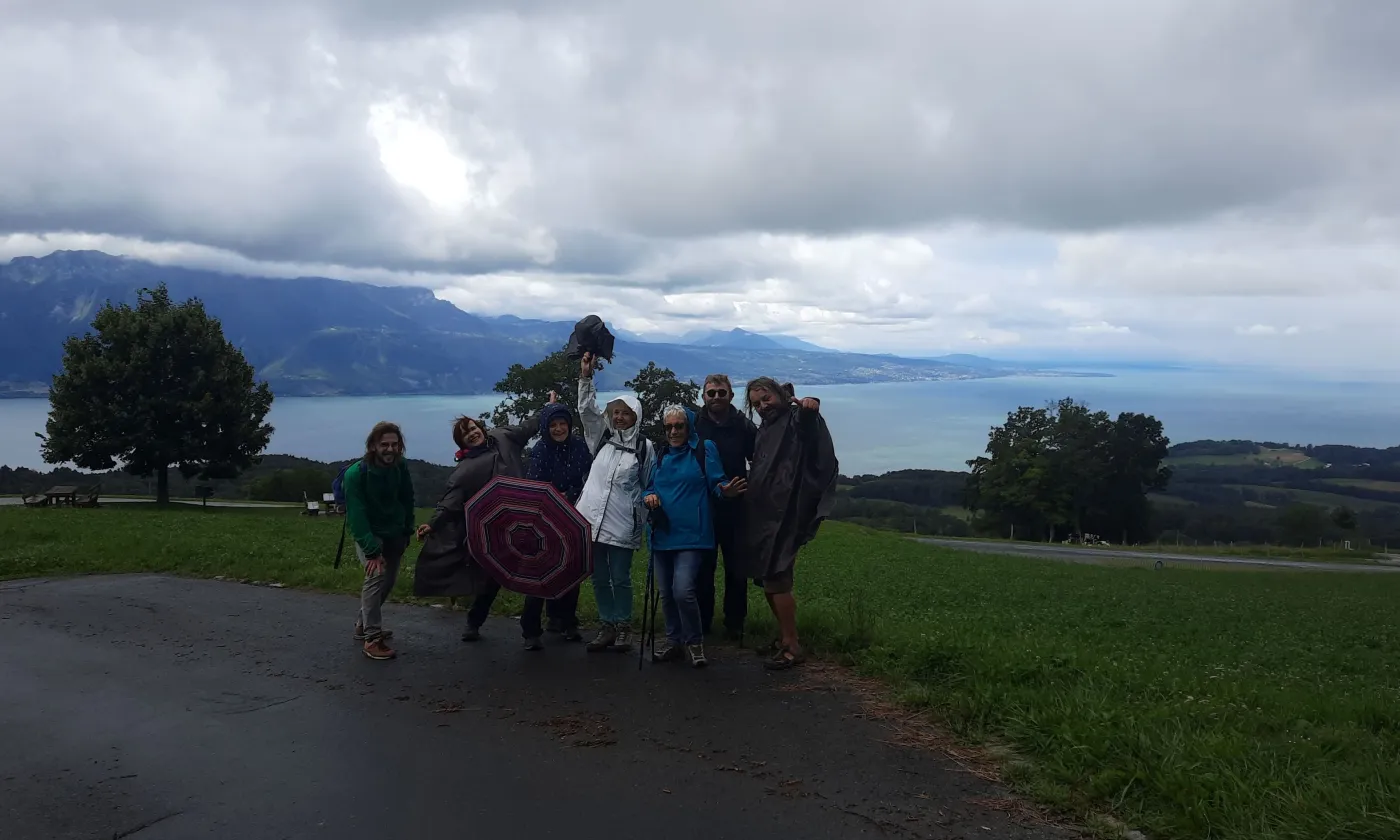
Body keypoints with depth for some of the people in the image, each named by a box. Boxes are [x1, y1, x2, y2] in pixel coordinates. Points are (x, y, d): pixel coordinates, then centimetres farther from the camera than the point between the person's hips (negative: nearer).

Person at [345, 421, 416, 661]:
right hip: (367, 533, -6)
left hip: (393, 533, 6)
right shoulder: (355, 474, -25)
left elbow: (407, 502, 2)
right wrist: (371, 549, -33)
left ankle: (363, 625, 31)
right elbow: (356, 515, -28)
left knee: (389, 579, 11)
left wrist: (406, 533, -2)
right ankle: (372, 638, -18)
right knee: (377, 575, -23)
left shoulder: (400, 468, -10)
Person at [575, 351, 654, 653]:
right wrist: (586, 378, -11)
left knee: (621, 579, 3)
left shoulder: (645, 447, -1)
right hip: (593, 520, 4)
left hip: (622, 524, -4)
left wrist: (643, 520, 0)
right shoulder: (602, 437, 8)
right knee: (599, 578, 11)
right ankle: (607, 626, 23)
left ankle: (623, 627, 19)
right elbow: (587, 410, 0)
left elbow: (650, 486, 2)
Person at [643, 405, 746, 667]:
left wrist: (725, 490, -28)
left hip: (691, 534, -6)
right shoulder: (661, 456, 15)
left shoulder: (705, 449, 0)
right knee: (666, 593, 10)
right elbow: (650, 487, 21)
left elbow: (717, 483, -5)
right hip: (663, 534, 6)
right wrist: (650, 496, -3)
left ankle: (694, 642, 4)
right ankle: (674, 641, 26)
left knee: (683, 591, -17)